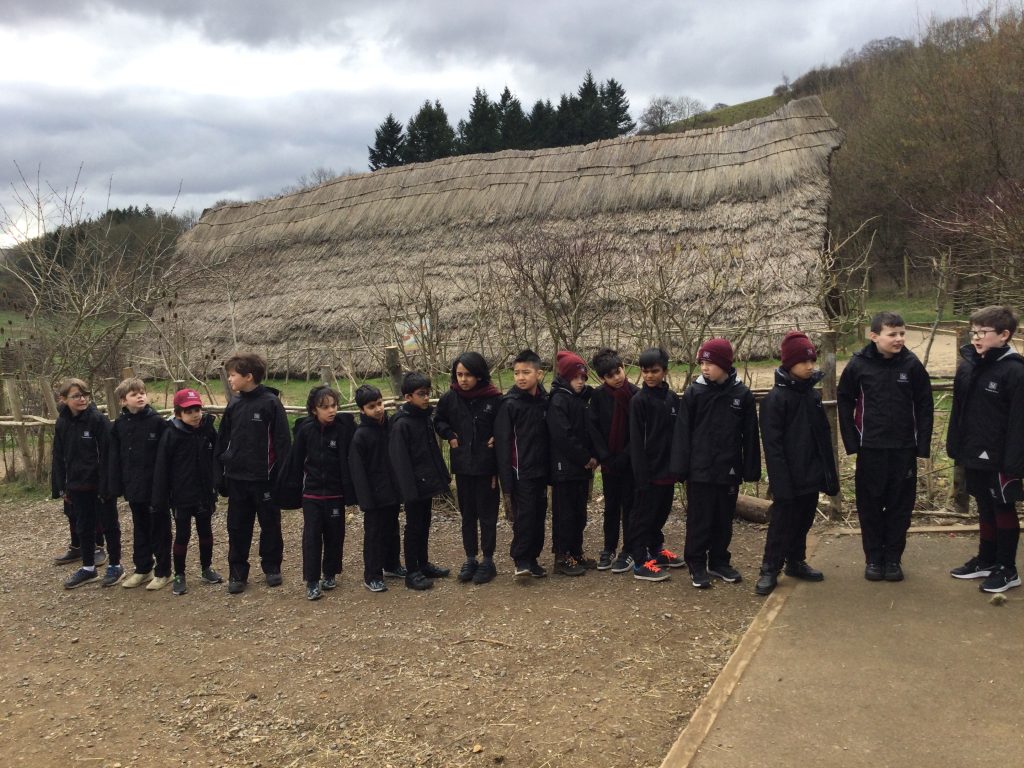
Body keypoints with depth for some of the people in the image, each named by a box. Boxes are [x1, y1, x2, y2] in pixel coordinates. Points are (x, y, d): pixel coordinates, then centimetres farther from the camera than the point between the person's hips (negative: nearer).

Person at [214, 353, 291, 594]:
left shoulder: (270, 403, -10)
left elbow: (283, 442, -11)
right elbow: (222, 441, 10)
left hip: (264, 478, -4)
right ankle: (237, 573, 20)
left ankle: (272, 567, 26)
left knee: (270, 525, 10)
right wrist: (220, 474, 6)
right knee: (237, 527, 9)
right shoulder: (234, 404, 6)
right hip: (237, 478, 5)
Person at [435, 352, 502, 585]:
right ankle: (470, 558, 25)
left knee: (487, 515, 7)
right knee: (467, 514, 14)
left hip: (486, 466, -3)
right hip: (462, 466, 3)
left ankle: (488, 560, 18)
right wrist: (449, 435, -1)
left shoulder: (494, 398, -11)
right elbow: (438, 421, 14)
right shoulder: (450, 397, -2)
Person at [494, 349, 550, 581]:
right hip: (521, 472, -5)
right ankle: (521, 562, 6)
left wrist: (550, 470, 7)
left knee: (539, 516, 10)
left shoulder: (544, 401, 5)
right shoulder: (509, 404, -9)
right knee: (524, 517, -7)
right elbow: (503, 445, -11)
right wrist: (506, 482, -14)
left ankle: (532, 558, 22)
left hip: (541, 470, 5)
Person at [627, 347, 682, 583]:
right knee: (643, 515, 1)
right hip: (649, 470, -6)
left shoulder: (672, 398, 7)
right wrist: (642, 473, -17)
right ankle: (641, 562, 7)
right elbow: (636, 441, -13)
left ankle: (656, 550, 32)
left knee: (662, 512, 17)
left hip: (667, 469, 6)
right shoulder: (639, 400, -10)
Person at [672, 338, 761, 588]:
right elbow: (682, 432, -5)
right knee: (699, 520, 4)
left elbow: (750, 435, 3)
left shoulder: (742, 394, -1)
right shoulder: (693, 393, -4)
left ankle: (719, 562, 27)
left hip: (729, 470, 2)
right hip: (699, 470, -2)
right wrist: (680, 468, -9)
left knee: (724, 520, 13)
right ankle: (697, 565, 15)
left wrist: (751, 469, 1)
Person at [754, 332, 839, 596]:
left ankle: (796, 562, 31)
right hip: (789, 478, -6)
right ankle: (769, 570, 11)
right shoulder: (775, 398, -13)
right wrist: (781, 481, -19)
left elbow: (824, 437, 13)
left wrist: (830, 474, 11)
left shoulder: (813, 394, 8)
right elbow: (772, 445, -15)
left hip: (811, 475, 6)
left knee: (803, 522, 16)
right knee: (782, 523, 1)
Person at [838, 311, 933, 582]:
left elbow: (924, 406, 0)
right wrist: (852, 443, -3)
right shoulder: (858, 364, -7)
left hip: (904, 449, 1)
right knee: (870, 506, 7)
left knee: (900, 506, 8)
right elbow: (844, 403, 1)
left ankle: (893, 558, 21)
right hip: (870, 448, -1)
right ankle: (873, 558, 20)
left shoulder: (912, 364, -5)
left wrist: (923, 446, -3)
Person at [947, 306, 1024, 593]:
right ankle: (986, 560, 33)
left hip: (998, 459, -6)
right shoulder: (968, 366, 5)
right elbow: (958, 410, 10)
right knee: (985, 509, 19)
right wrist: (954, 446, 9)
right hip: (973, 455, 6)